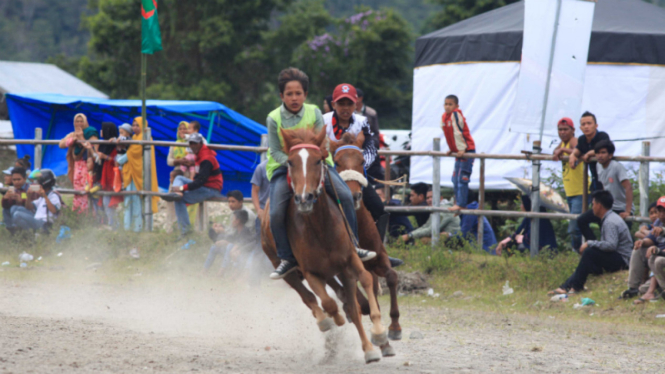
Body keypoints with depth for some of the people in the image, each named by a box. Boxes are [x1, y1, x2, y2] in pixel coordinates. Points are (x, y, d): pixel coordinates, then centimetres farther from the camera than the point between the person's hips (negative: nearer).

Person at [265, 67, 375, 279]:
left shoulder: (314, 113, -3)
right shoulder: (274, 119, -8)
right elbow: (275, 151, -8)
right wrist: (291, 160, -25)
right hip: (283, 167, -2)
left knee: (345, 196, -16)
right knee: (276, 213, -21)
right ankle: (287, 258, -2)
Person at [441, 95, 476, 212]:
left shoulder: (456, 115, -17)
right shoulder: (444, 117, 9)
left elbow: (458, 132, -19)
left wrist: (462, 149, -20)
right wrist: (452, 149, 17)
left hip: (467, 150, -9)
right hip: (458, 151, 9)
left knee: (462, 179, -10)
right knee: (455, 179, 10)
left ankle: (460, 203, -11)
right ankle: (458, 202, 15)